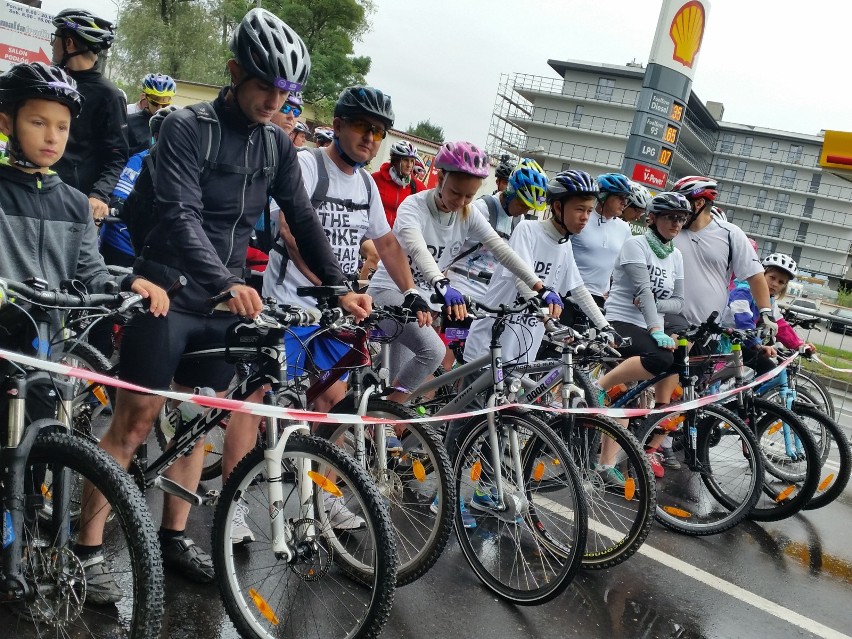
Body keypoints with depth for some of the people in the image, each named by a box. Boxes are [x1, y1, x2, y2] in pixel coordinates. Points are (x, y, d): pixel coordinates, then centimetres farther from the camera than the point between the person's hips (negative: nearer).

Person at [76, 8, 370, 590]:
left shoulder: (278, 145, 6)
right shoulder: (187, 128, -10)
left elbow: (302, 218, 8)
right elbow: (180, 215, -22)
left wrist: (340, 287, -2)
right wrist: (225, 283, -37)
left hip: (227, 301, 5)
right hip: (168, 295, -5)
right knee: (135, 422, -1)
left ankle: (174, 537, 24)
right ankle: (88, 545, 11)